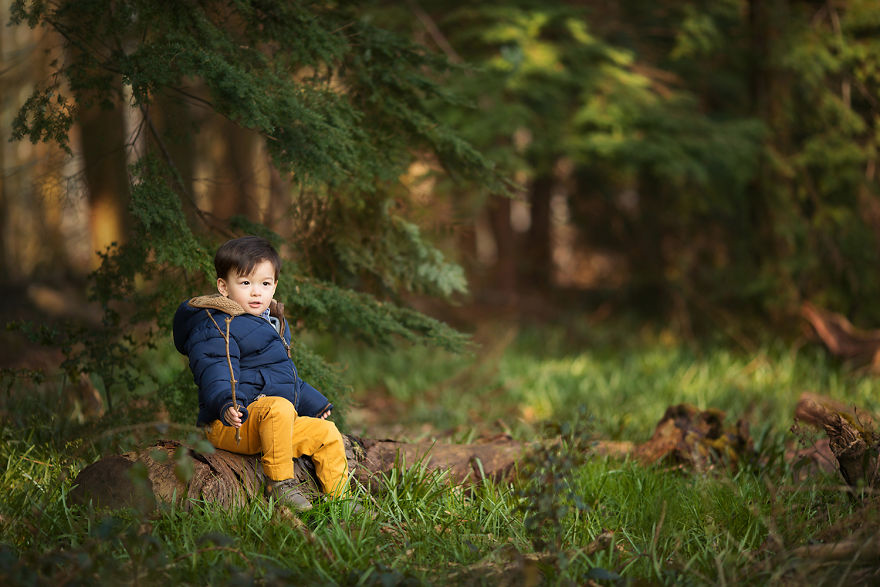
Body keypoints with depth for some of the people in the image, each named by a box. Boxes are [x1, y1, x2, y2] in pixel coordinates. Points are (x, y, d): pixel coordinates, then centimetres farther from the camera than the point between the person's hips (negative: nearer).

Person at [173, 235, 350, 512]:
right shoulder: (216, 329, -11)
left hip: (271, 424, 9)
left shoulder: (273, 323, 20)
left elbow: (288, 376, 35)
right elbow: (214, 375, -27)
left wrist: (315, 404, 37)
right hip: (229, 426, -9)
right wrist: (226, 405, -46)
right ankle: (279, 483, -27)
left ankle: (340, 498, 16)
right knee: (279, 407, -35)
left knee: (327, 433, 4)